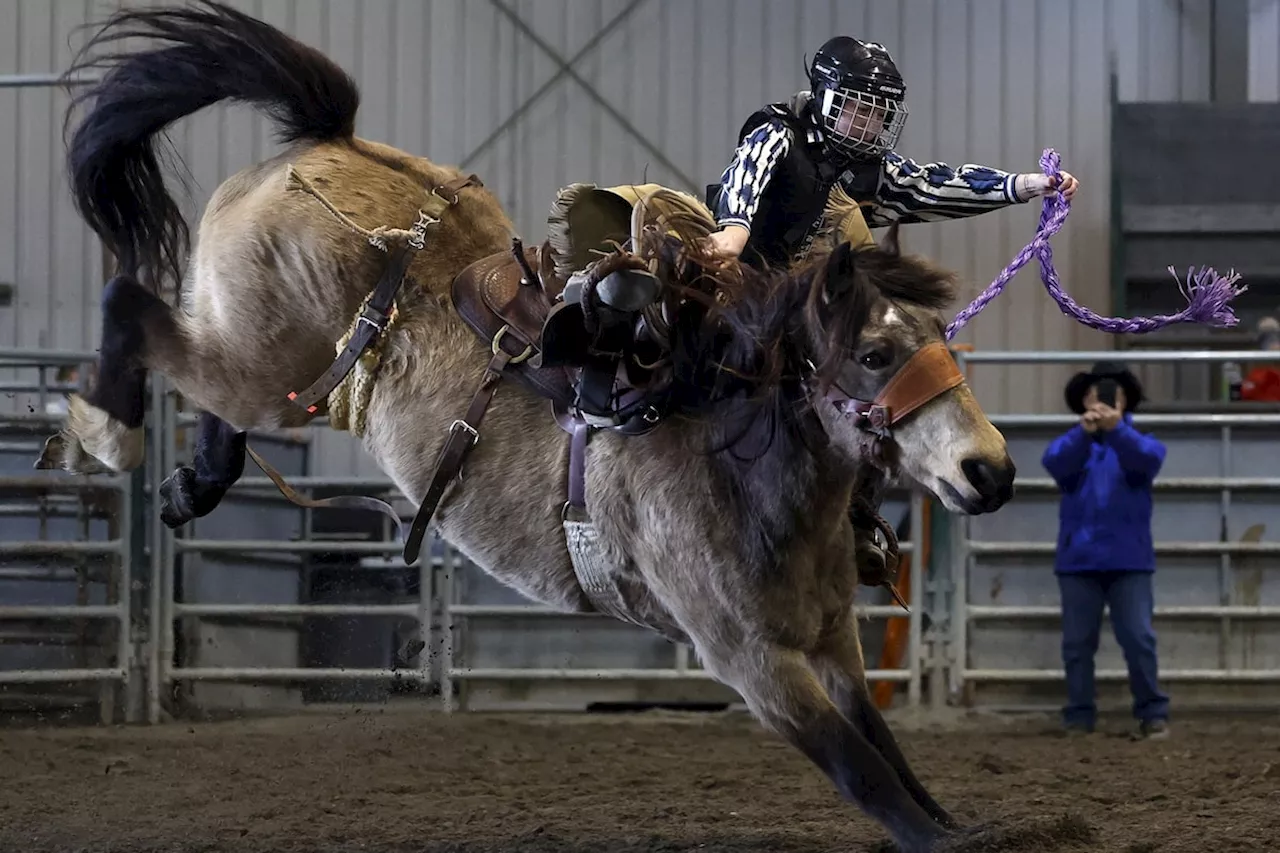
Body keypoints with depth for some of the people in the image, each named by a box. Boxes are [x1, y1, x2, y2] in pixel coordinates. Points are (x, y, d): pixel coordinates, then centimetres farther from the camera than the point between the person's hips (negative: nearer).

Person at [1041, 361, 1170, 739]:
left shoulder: (1138, 441, 4)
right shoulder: (1072, 443, 5)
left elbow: (1148, 458, -22)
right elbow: (1055, 462, -20)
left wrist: (1116, 429, -42)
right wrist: (1084, 432, -40)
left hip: (1128, 559, -1)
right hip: (1078, 559, 1)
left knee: (1138, 637, -7)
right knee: (1078, 642, 3)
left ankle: (1153, 713, 0)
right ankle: (1079, 717, 10)